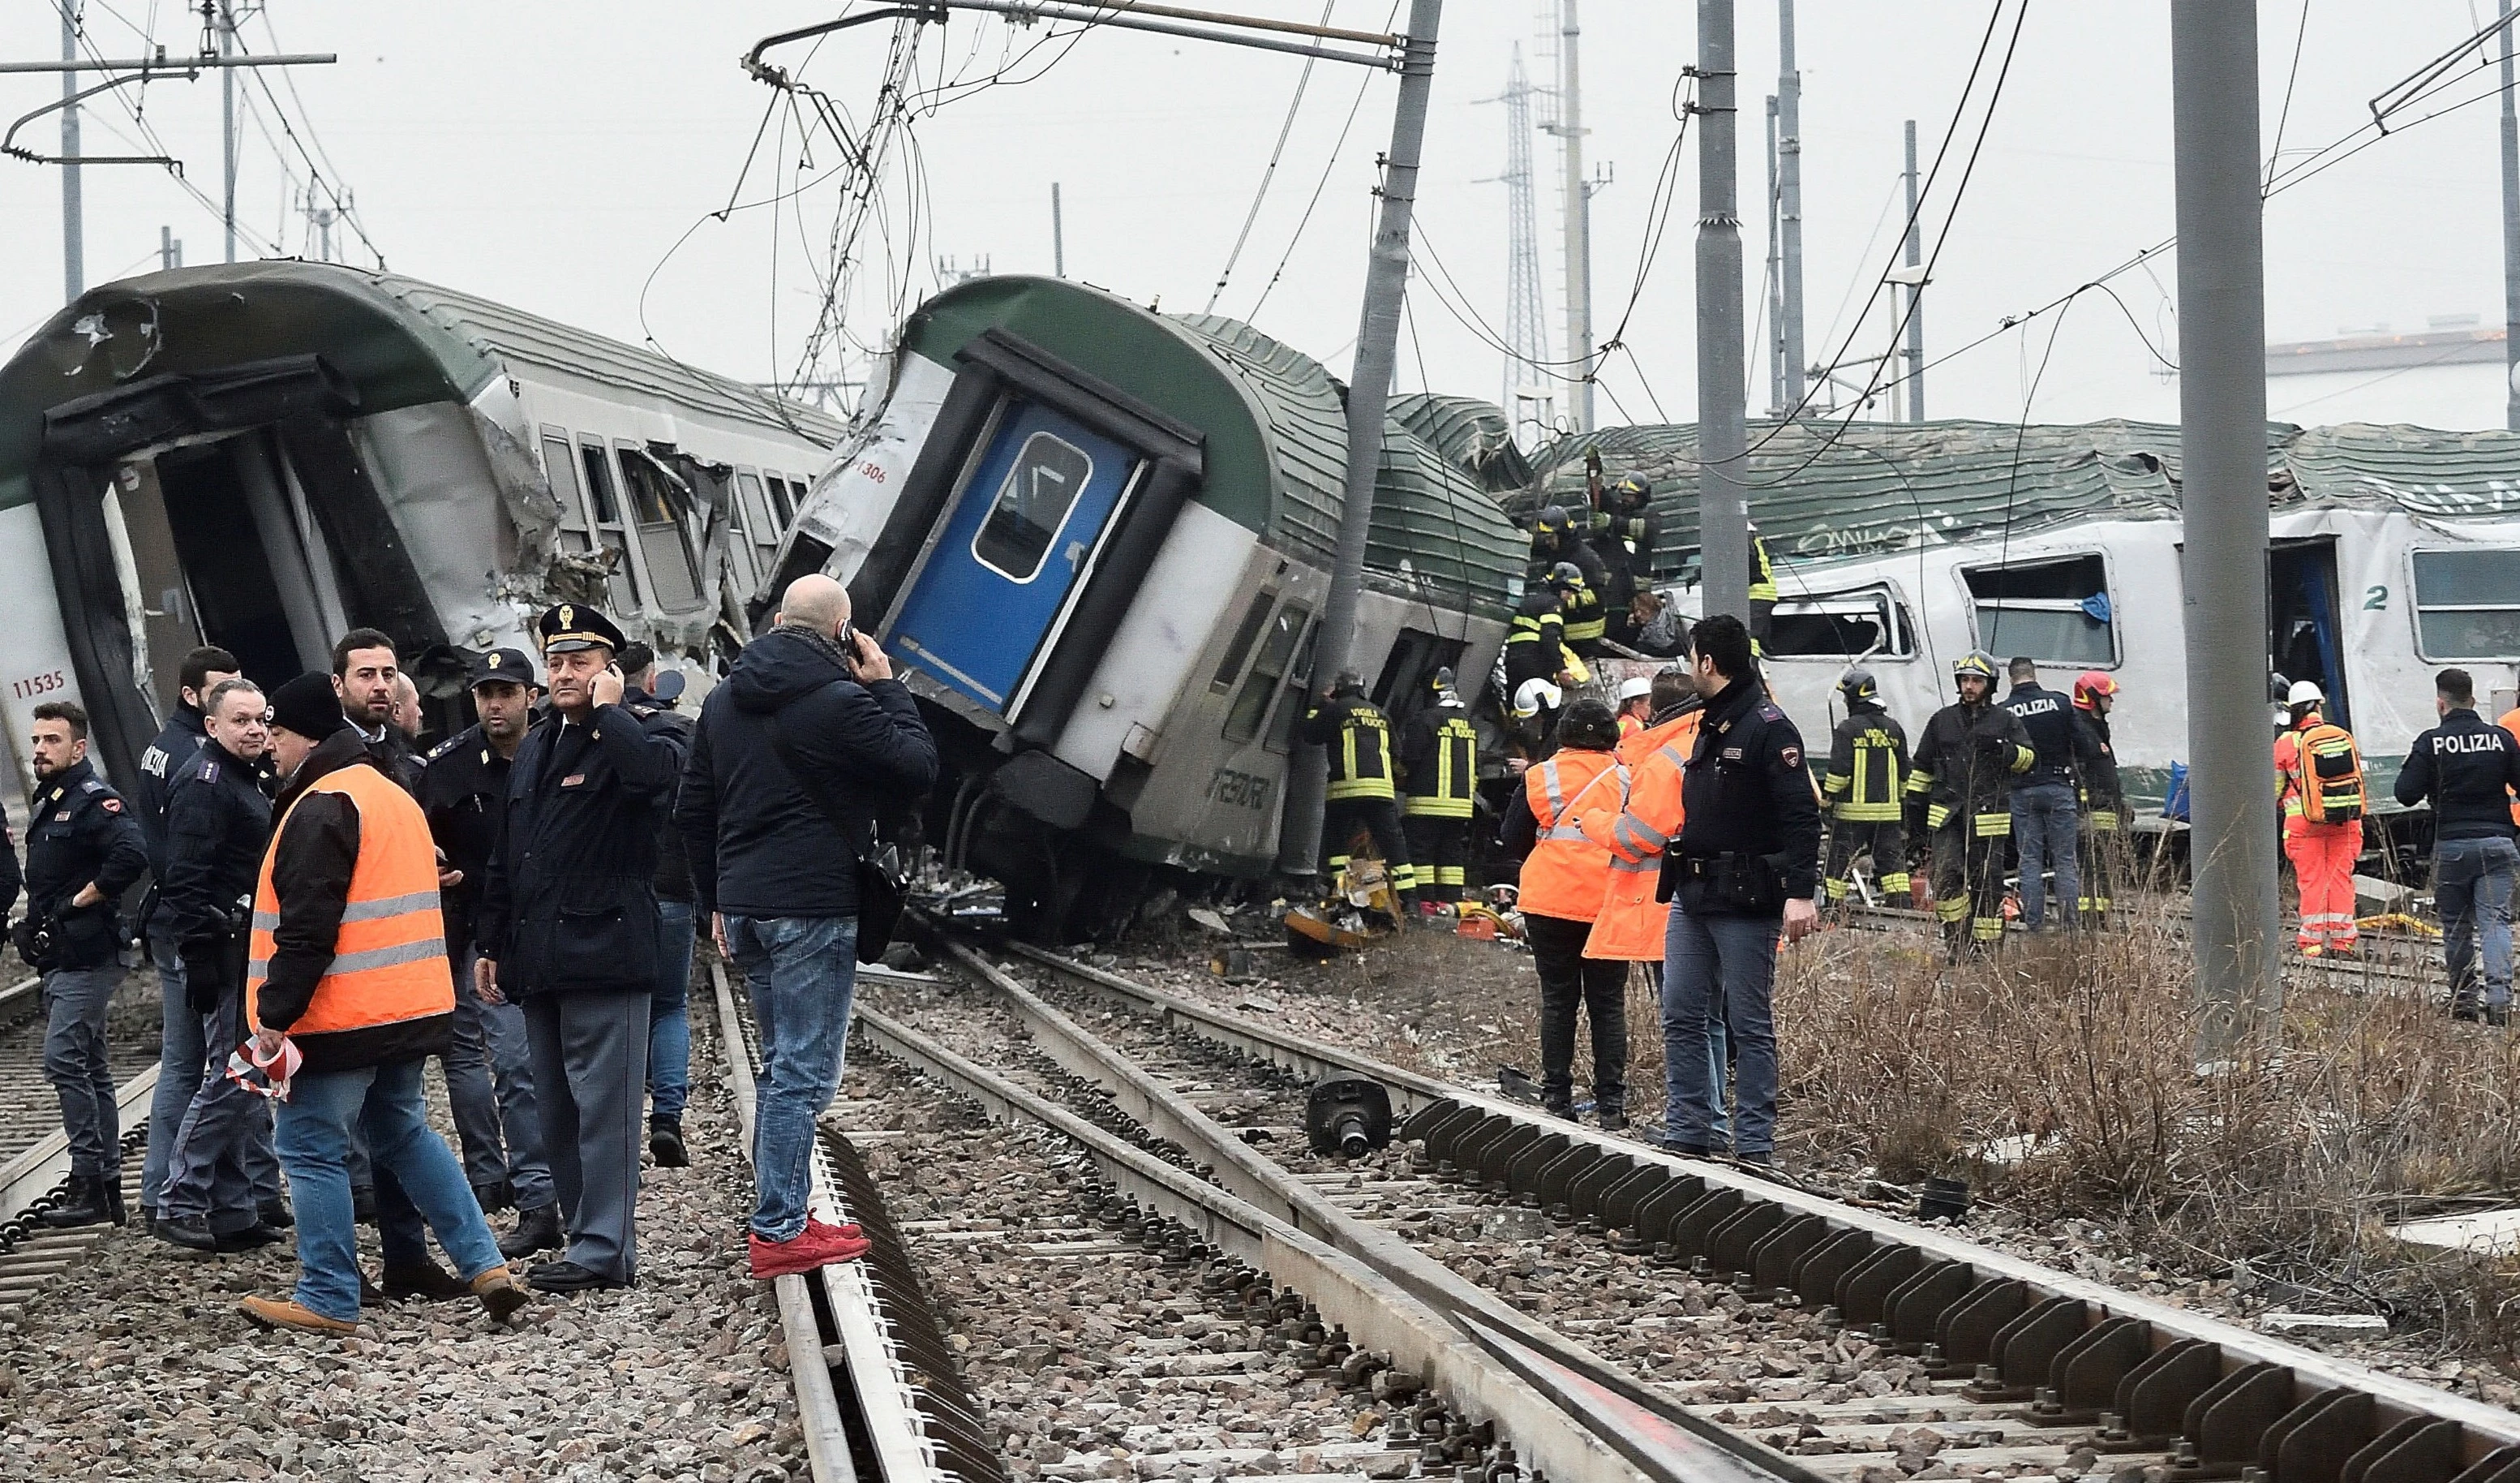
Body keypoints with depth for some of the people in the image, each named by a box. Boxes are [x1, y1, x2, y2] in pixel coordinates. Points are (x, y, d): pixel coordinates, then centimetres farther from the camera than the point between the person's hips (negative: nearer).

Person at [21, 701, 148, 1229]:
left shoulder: (95, 801, -13)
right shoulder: (47, 804, 18)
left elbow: (131, 855, -29)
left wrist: (79, 901, -20)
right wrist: (34, 925, 14)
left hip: (86, 958, -10)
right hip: (59, 961, 10)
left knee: (63, 1059, -14)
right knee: (89, 1068, 11)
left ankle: (90, 1182, -12)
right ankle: (107, 1186, 15)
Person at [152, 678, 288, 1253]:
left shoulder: (243, 778, 19)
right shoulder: (204, 781, -13)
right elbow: (186, 878, -21)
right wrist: (199, 957, -25)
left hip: (246, 947, 10)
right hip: (222, 951, -10)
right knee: (232, 1076, -11)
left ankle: (234, 1211, 15)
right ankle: (178, 1205, -8)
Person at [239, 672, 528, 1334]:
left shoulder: (321, 808, -15)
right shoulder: (394, 796, 16)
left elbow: (306, 928, -22)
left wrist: (274, 1014, -19)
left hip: (339, 1016, -9)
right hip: (410, 1008, 10)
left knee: (312, 1149, -1)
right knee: (405, 1134, 19)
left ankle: (328, 1299, 1)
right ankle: (484, 1266, 12)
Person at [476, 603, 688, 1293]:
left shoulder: (636, 739, -3)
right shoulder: (533, 750, 20)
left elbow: (658, 770, -31)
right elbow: (505, 858, 24)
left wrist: (608, 711, -15)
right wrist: (489, 944, 20)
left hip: (604, 949, -8)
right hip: (540, 959, 8)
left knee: (603, 1106, -8)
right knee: (557, 1112, 10)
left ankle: (604, 1249, -6)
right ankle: (587, 1238, 16)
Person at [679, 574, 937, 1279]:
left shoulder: (724, 701, 11)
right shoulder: (839, 702, -14)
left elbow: (693, 810, 16)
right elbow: (919, 768, -7)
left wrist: (716, 901, 22)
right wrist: (887, 689, 2)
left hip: (744, 904, 8)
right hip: (814, 906, -8)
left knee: (783, 1063, 18)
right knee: (804, 1071, -5)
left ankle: (782, 1215, 20)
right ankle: (778, 1233, -6)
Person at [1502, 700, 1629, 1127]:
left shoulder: (1540, 777, -1)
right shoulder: (1626, 779, -1)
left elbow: (1513, 840, 4)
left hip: (1550, 900, 0)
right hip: (1609, 903, 0)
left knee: (1558, 1000, 8)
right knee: (1608, 1004, 6)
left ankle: (1556, 1096, 8)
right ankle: (1611, 1101, 2)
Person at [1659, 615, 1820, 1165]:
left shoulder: (1768, 727, -11)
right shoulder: (1708, 726, 17)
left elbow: (1802, 816, -18)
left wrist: (1801, 892, -26)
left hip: (1745, 903, -9)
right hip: (1692, 897, 9)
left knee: (1749, 1026, -2)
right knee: (1680, 1018, 7)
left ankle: (1754, 1148, 2)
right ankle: (1687, 1136, 12)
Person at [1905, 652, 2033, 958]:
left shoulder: (2005, 721, 8)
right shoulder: (1942, 720, 14)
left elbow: (2028, 759, 3)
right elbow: (1921, 767, 19)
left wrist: (2002, 750, -16)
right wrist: (1914, 806, 14)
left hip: (1988, 817, -1)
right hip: (1947, 815, 1)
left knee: (1987, 882, 1)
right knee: (1946, 876, -12)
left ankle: (1988, 945, 8)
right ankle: (1958, 941, -6)